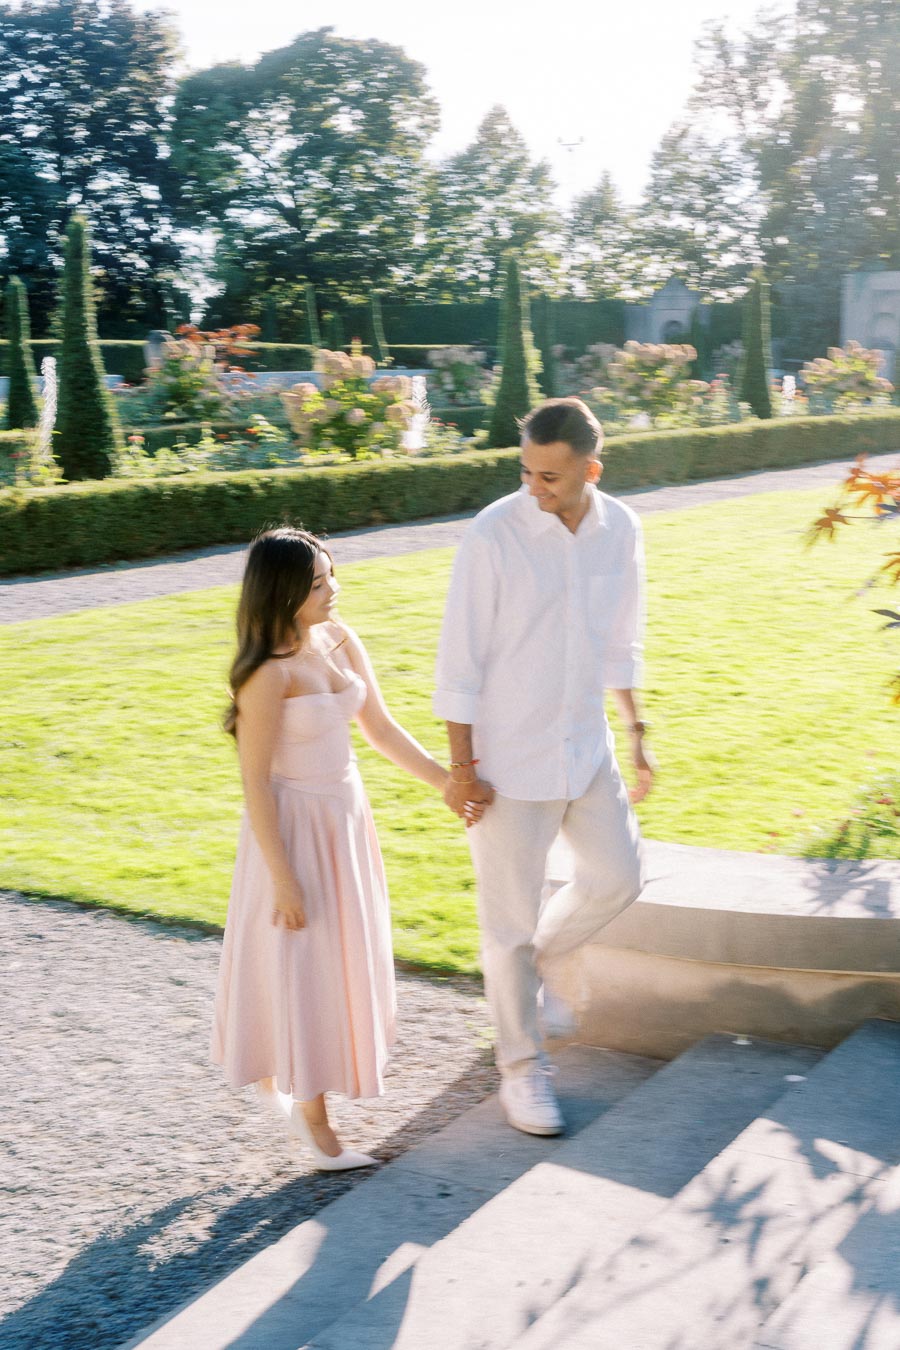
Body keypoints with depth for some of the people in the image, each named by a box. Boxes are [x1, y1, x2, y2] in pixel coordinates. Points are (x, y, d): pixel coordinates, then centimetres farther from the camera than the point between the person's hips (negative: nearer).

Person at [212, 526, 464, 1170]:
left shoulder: (340, 640, 0)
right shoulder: (268, 673, -21)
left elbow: (382, 728, 8)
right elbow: (255, 781, -19)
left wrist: (449, 783, 2)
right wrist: (283, 878, -18)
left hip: (346, 816, 8)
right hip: (293, 826, -8)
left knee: (345, 955, 18)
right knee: (303, 967, 4)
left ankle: (274, 1071, 41)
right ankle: (314, 1119, 21)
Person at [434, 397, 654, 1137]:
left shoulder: (620, 529, -1)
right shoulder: (494, 533, -18)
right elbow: (460, 658, -14)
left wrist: (637, 734, 11)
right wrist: (461, 766, -13)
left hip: (587, 745, 5)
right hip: (509, 756, -5)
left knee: (616, 878, 12)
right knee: (512, 915, 5)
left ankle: (530, 965, 38)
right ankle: (522, 1068, 21)